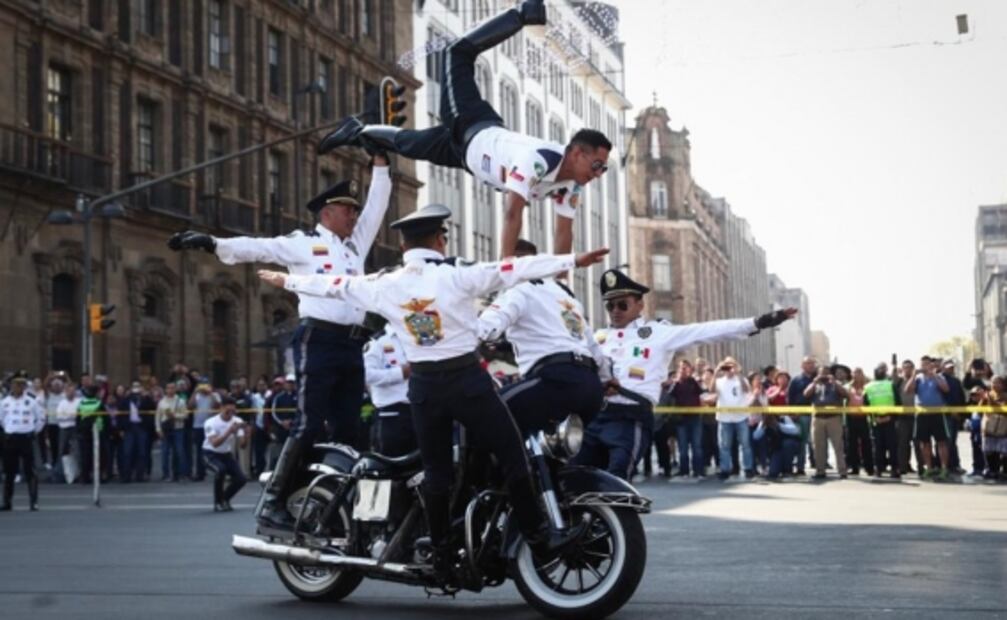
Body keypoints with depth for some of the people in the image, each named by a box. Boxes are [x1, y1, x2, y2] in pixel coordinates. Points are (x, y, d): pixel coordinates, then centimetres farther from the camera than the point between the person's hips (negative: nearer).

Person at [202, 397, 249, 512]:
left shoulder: (237, 421, -10)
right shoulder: (211, 423, -22)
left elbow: (244, 445, -16)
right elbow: (215, 443, -37)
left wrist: (245, 432, -34)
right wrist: (229, 431, -47)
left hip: (227, 454, 4)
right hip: (211, 454, -4)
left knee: (241, 479, -14)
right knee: (220, 470, -35)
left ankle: (225, 499, 16)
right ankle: (218, 503, -14)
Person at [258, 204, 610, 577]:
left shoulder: (384, 285, 3)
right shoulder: (457, 276, -10)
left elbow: (333, 284, 16)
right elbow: (515, 269, -16)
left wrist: (286, 281, 31)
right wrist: (573, 261, -19)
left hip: (423, 384, 5)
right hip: (466, 378, -5)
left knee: (436, 471, 12)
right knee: (512, 455, 1)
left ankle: (442, 556, 18)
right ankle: (540, 538, 1)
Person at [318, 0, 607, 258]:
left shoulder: (571, 184, -20)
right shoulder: (537, 160, -43)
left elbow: (564, 232, -11)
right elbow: (512, 213, -48)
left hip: (471, 146, 4)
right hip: (471, 127, -4)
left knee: (407, 144, 20)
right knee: (459, 52, -3)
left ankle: (357, 132, 40)